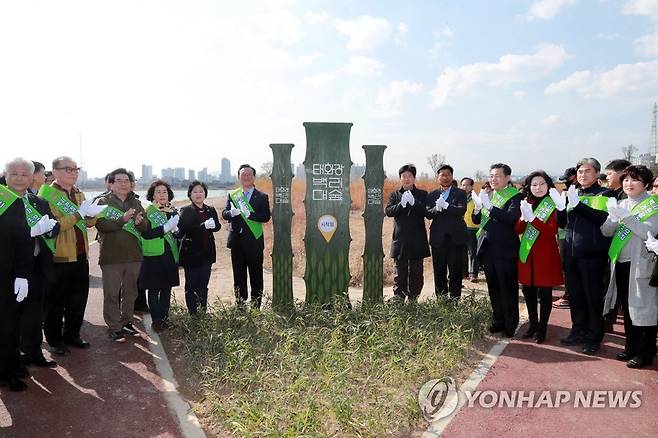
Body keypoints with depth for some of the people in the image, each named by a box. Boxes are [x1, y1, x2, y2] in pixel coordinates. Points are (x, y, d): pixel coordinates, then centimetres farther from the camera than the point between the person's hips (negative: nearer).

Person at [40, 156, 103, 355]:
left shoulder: (79, 194, 12)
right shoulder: (47, 194, -10)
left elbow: (88, 222, 16)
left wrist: (92, 214, -6)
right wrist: (78, 214, -26)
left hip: (80, 255, 7)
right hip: (58, 257, -7)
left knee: (79, 298, 14)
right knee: (56, 301, 6)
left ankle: (72, 334, 28)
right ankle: (54, 340, 19)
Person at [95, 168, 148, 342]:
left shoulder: (136, 203, 10)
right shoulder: (104, 202, -3)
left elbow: (146, 226, 4)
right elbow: (101, 225, -18)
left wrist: (140, 222, -19)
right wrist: (123, 219, -30)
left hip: (133, 255, 5)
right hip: (111, 256, -5)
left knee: (130, 292, 15)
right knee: (112, 293, 2)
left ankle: (127, 322, 29)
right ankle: (113, 327, 14)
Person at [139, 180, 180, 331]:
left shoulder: (173, 211, 9)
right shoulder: (147, 212, -7)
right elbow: (146, 234, -17)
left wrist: (176, 229, -6)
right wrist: (166, 228, -22)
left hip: (170, 255, 5)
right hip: (153, 255, -5)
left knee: (167, 288, 11)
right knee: (154, 289, 2)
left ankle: (165, 318, 23)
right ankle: (156, 320, 12)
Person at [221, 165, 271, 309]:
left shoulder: (262, 197, 3)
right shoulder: (232, 195, 11)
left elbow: (266, 217, -9)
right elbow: (224, 213, 2)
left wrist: (249, 214, -23)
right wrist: (231, 213, -21)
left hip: (254, 241, -2)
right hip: (236, 241, 3)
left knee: (256, 275, 2)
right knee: (239, 275, 10)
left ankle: (256, 306, 11)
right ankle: (240, 306, 20)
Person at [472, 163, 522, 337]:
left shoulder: (515, 196, -8)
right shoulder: (488, 195, 12)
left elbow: (511, 217, -24)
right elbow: (477, 220, 9)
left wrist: (489, 206, -30)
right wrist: (478, 208, -11)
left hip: (505, 250, -6)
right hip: (488, 249, 6)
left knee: (508, 289, 3)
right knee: (493, 287, 15)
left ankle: (510, 324, 16)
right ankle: (498, 320, 28)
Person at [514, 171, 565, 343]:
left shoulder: (553, 205, -3)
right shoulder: (526, 203, 10)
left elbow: (552, 230, -16)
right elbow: (517, 230, 4)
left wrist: (532, 218, -25)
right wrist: (523, 217, -15)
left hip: (545, 256, -4)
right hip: (526, 254, 4)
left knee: (544, 293, 2)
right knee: (528, 291, 10)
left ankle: (542, 328, 13)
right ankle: (532, 324, 26)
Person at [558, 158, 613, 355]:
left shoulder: (604, 195, 0)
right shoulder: (573, 193, 15)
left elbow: (603, 218, -18)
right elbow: (562, 221, 11)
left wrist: (578, 205, -26)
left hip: (592, 253, -5)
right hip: (572, 252, 5)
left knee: (593, 296, 1)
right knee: (575, 295, 12)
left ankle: (594, 338, 11)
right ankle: (578, 332, 25)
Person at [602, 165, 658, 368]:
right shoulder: (621, 204, 12)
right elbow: (606, 231, 4)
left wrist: (625, 216, -22)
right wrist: (613, 217, -15)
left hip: (641, 264, -5)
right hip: (621, 262, 5)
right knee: (627, 307, 12)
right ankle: (631, 347, 25)